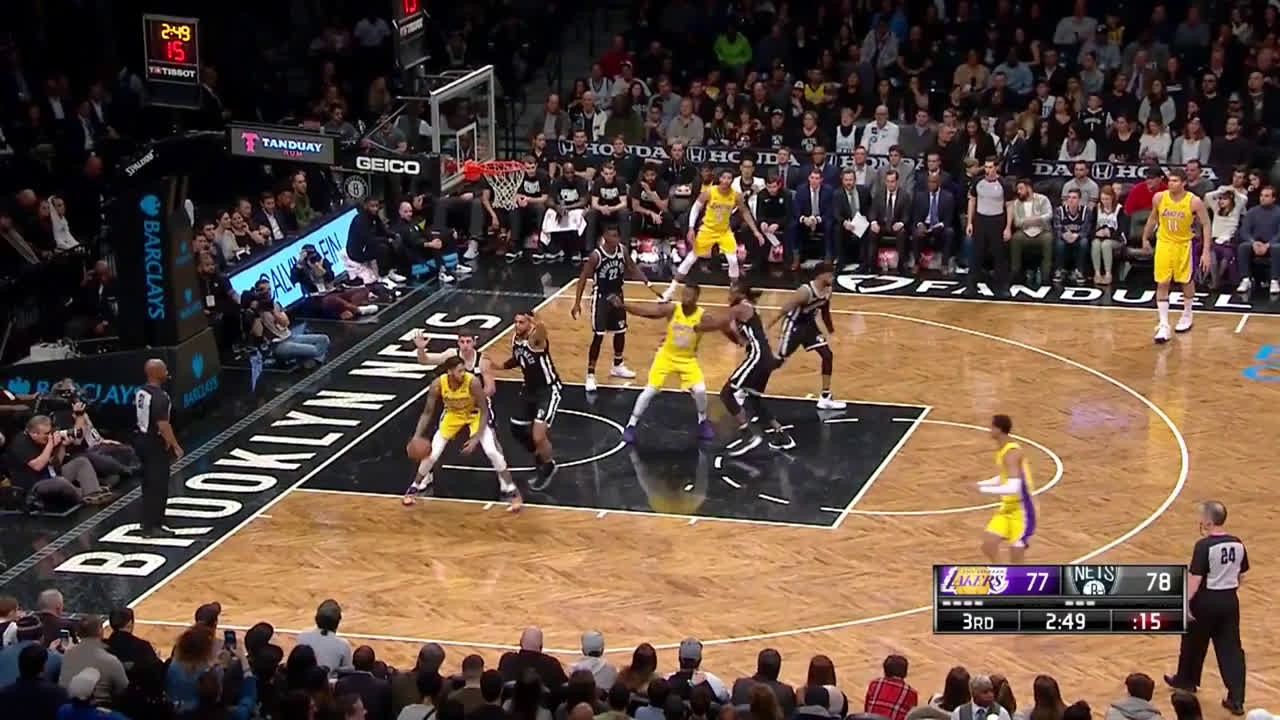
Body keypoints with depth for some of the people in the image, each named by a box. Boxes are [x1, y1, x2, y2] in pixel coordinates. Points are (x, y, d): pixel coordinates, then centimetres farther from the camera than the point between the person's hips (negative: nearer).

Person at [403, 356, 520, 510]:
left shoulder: (473, 382, -36)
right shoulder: (437, 384, -29)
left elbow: (484, 411, -26)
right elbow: (428, 412, -16)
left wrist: (476, 438, -33)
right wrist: (417, 436, -28)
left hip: (475, 413, -2)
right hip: (452, 414, 2)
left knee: (492, 451, -17)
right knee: (432, 453, 0)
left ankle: (510, 490, 1)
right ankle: (415, 486, 26)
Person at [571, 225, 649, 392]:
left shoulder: (622, 251, -8)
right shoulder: (596, 255, -22)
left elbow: (631, 268, 7)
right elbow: (583, 278, -15)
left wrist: (646, 281, -8)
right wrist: (577, 302, -17)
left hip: (617, 295, 6)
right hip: (601, 297, -6)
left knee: (620, 332, 16)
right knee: (598, 336, -9)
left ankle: (617, 366, 37)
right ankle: (590, 375, -2)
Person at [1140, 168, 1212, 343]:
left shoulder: (1194, 202, -20)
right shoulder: (1159, 197, -12)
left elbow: (1206, 225, -11)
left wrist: (1206, 251, -15)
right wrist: (1145, 238, 15)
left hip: (1183, 244, -2)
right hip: (1164, 243, 2)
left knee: (1186, 281, 13)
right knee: (1162, 284, -4)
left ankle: (1187, 317, 36)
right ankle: (1164, 325, -1)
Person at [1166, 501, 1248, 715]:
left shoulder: (1204, 546, -19)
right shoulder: (1237, 544, 1)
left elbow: (1194, 578, -20)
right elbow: (1240, 574, 11)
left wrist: (1186, 603, -15)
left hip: (1206, 601, -5)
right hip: (1230, 601, 5)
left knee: (1194, 642, 19)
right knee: (1231, 648, 6)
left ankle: (1186, 680, 41)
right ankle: (1236, 699, 1)